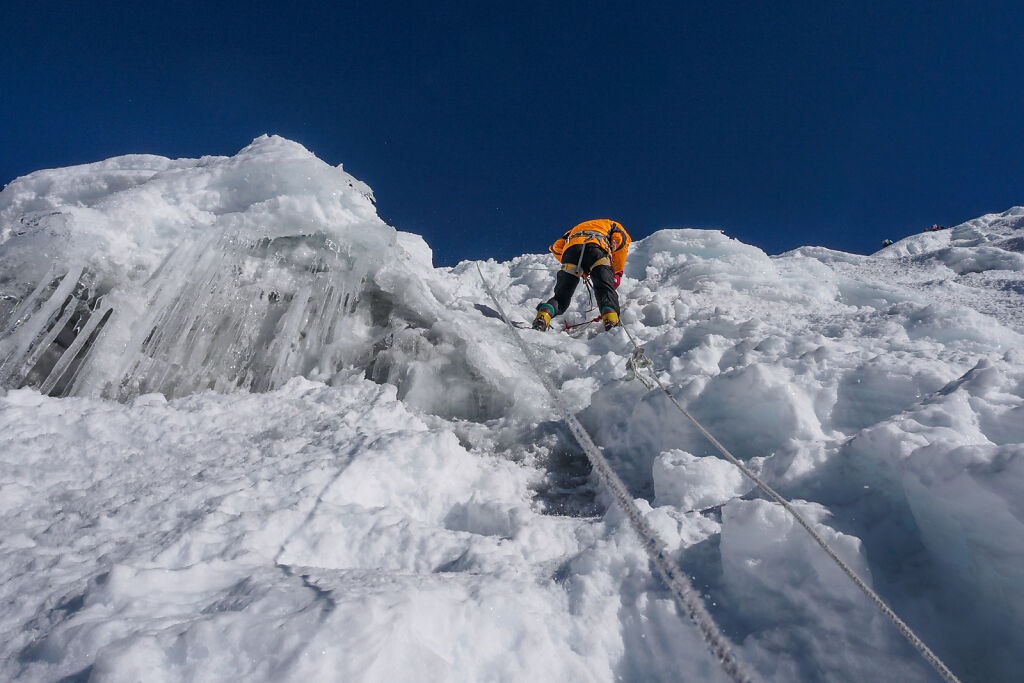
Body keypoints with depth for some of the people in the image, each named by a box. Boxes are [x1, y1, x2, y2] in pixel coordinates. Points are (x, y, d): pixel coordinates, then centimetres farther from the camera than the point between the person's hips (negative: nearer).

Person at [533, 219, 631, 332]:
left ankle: (543, 315, -22)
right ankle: (611, 322, -33)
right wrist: (618, 273, 12)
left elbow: (556, 247, 31)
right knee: (605, 290, -7)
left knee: (561, 296, 4)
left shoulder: (577, 228, 45)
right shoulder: (613, 225, 36)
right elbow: (621, 239, 12)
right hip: (596, 248, -2)